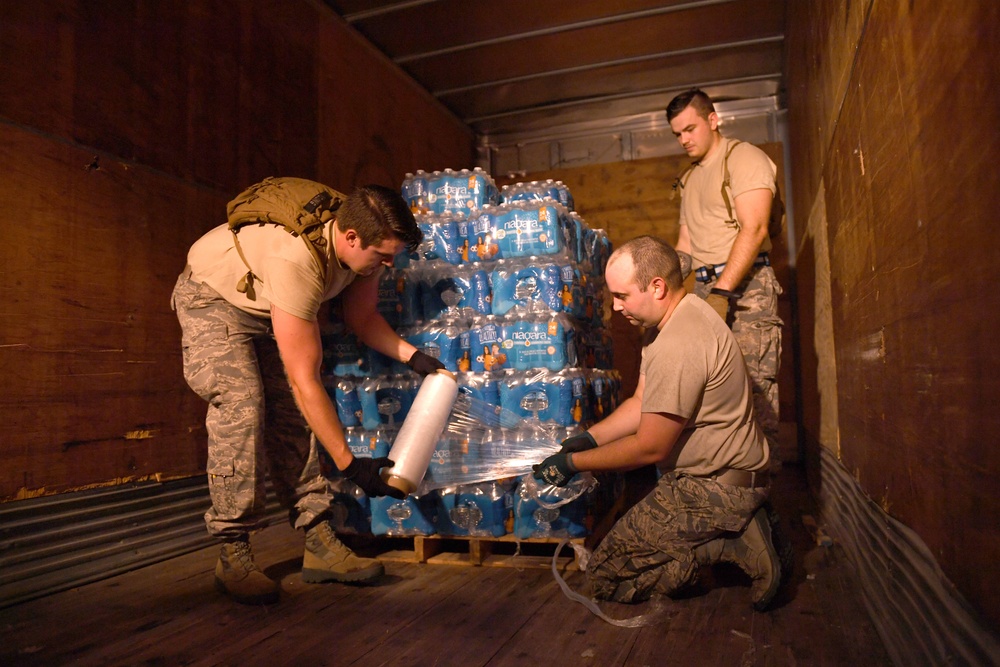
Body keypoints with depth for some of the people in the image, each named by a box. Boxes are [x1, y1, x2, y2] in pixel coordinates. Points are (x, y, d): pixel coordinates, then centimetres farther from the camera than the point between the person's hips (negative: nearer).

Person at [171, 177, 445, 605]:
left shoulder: (359, 242, -19)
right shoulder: (296, 261, -42)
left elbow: (362, 318, -2)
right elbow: (305, 381, -40)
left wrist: (411, 355, -19)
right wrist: (349, 464, -37)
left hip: (266, 306, 7)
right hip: (211, 298, -7)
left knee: (289, 411, -4)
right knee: (241, 404, -24)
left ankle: (319, 545, -3)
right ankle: (233, 557, -13)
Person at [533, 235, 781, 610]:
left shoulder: (678, 347, -27)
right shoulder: (683, 314, 7)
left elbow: (650, 448, -20)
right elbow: (641, 405, 10)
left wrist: (573, 463, -11)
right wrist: (586, 439, 0)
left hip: (715, 488, -10)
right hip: (728, 472, 10)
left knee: (604, 576, -7)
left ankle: (732, 546, -6)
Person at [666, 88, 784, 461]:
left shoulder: (743, 157, 0)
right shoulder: (688, 179, 24)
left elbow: (754, 230, -14)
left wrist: (722, 292, -23)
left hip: (745, 284, -7)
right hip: (706, 288, 7)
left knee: (753, 385, -11)